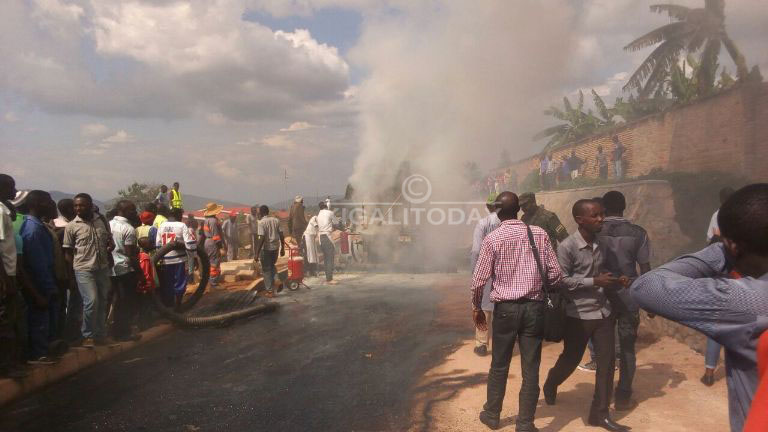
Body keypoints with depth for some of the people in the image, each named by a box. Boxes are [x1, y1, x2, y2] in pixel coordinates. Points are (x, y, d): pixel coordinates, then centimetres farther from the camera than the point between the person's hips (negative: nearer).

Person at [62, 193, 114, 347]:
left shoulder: (102, 222, 6)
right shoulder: (71, 226, -3)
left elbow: (109, 241, 18)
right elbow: (67, 252, 1)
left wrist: (110, 246, -3)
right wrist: (74, 269, -3)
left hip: (103, 268, 4)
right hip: (84, 269, -4)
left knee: (102, 302, 10)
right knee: (91, 301, -12)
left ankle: (100, 334, 24)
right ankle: (88, 335, 6)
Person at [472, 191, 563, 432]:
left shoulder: (492, 238, -7)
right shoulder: (539, 234, -1)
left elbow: (479, 280, -6)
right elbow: (555, 274, -1)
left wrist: (477, 307, 9)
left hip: (505, 308, -1)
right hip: (534, 307, 1)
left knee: (499, 366, 15)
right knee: (530, 369, 8)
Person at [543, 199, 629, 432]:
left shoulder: (602, 243, 3)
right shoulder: (567, 247, -17)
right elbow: (561, 280, -19)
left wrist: (611, 280, 1)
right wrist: (595, 281, -23)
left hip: (603, 311, 5)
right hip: (578, 314, -5)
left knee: (607, 362, 4)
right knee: (570, 359, 12)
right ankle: (550, 386, 43)